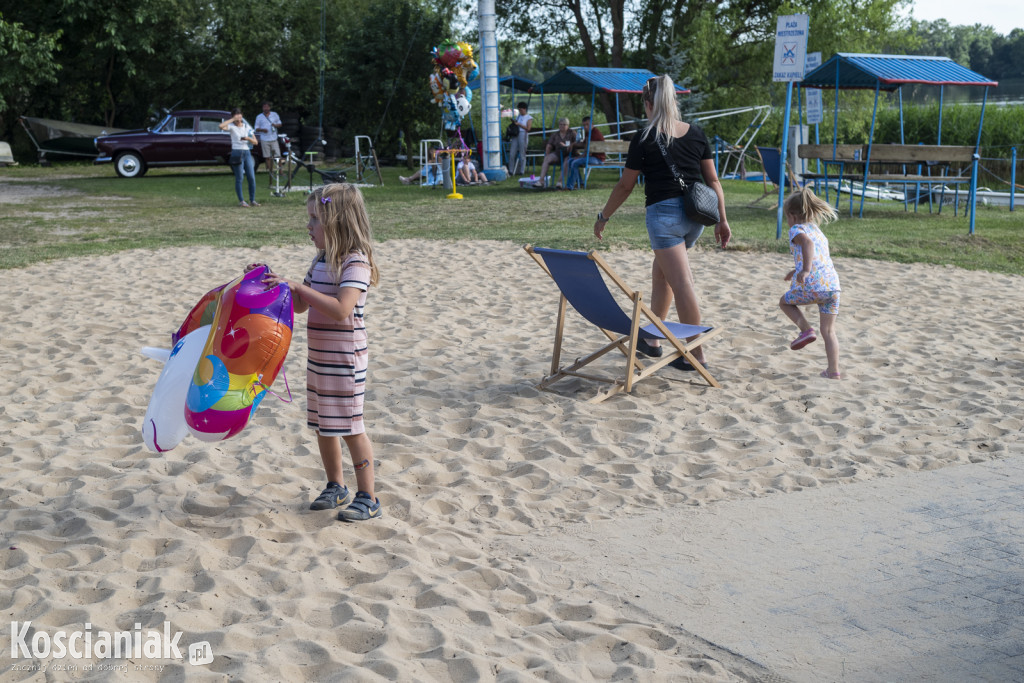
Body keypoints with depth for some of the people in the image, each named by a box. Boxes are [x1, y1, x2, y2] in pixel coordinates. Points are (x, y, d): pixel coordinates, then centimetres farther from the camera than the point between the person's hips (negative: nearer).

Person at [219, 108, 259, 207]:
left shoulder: (247, 127, 11)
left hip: (247, 152, 4)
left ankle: (252, 200, 9)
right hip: (237, 153, -4)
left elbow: (255, 142, 9)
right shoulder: (232, 126, -1)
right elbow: (221, 126, -23)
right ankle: (241, 201, 4)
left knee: (252, 178, 0)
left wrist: (248, 138, -12)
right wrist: (233, 119, -16)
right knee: (239, 178, -3)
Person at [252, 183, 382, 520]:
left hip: (344, 361, -9)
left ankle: (368, 499, 6)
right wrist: (274, 283, 6)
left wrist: (298, 286, -29)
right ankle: (336, 488, 32)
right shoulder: (322, 260, 10)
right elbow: (301, 305, 17)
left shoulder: (356, 262, -17)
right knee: (322, 425, 16)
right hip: (319, 359, 9)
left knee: (350, 427, -3)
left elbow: (341, 309, -30)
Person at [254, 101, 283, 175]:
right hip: (264, 140, 0)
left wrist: (275, 125, -8)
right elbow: (256, 129, 8)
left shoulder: (274, 114, 10)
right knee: (268, 157, 0)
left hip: (273, 139, 1)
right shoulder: (259, 117, 7)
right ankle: (269, 170, 7)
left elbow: (280, 124, 15)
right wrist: (262, 130, -14)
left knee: (278, 156, -6)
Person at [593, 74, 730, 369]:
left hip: (663, 212, -6)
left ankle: (697, 354, -4)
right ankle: (651, 340, 31)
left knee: (681, 284, -5)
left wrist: (603, 217, 12)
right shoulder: (696, 134, 6)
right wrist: (722, 220, 13)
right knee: (660, 273, 22)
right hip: (695, 215, 6)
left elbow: (625, 186, -1)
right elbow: (713, 179, 8)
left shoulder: (644, 140, -7)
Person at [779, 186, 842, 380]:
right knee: (829, 331, 12)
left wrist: (805, 270, -29)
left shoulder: (797, 230, 3)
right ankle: (833, 371, 8)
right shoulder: (818, 231, 27)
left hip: (813, 286, -7)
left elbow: (808, 243, -20)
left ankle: (806, 329, 4)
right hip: (833, 285, 7)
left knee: (785, 301, 22)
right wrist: (796, 270, 52)